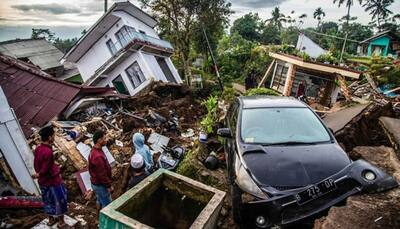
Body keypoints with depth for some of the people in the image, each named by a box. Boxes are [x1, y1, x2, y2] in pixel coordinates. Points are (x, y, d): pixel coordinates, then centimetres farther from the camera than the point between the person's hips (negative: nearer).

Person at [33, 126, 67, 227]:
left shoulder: (38, 149, -4)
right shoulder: (48, 152, -31)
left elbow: (36, 165, 6)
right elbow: (45, 170, -25)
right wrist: (38, 175, -5)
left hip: (43, 181, 8)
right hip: (53, 181, -8)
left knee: (48, 200, 24)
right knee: (59, 201, 11)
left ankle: (51, 219, 42)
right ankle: (61, 222, 26)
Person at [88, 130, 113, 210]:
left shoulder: (94, 150, -1)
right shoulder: (98, 156, -34)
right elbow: (102, 174, -28)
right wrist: (108, 186, -17)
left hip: (96, 183, 10)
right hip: (100, 185, -10)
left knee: (100, 200, 26)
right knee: (107, 204, 7)